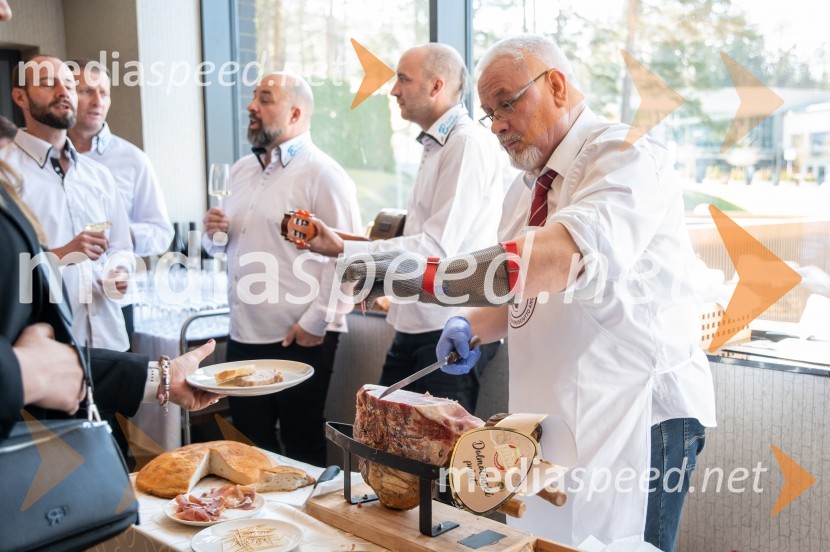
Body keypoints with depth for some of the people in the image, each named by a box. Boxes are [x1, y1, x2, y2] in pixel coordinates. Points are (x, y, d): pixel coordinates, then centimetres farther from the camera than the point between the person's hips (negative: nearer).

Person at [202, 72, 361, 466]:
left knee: (302, 444, 7)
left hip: (300, 340, -7)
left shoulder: (321, 174, -9)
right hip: (243, 335, 7)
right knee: (248, 441, 16)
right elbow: (222, 246, 23)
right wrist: (214, 233, 1)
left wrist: (315, 322, -18)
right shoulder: (241, 171, 14)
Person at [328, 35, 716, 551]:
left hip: (636, 416, -7)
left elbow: (572, 256, -34)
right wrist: (470, 325, 0)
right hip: (547, 416, 8)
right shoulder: (525, 189, 13)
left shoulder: (627, 155, -14)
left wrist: (419, 277, -38)